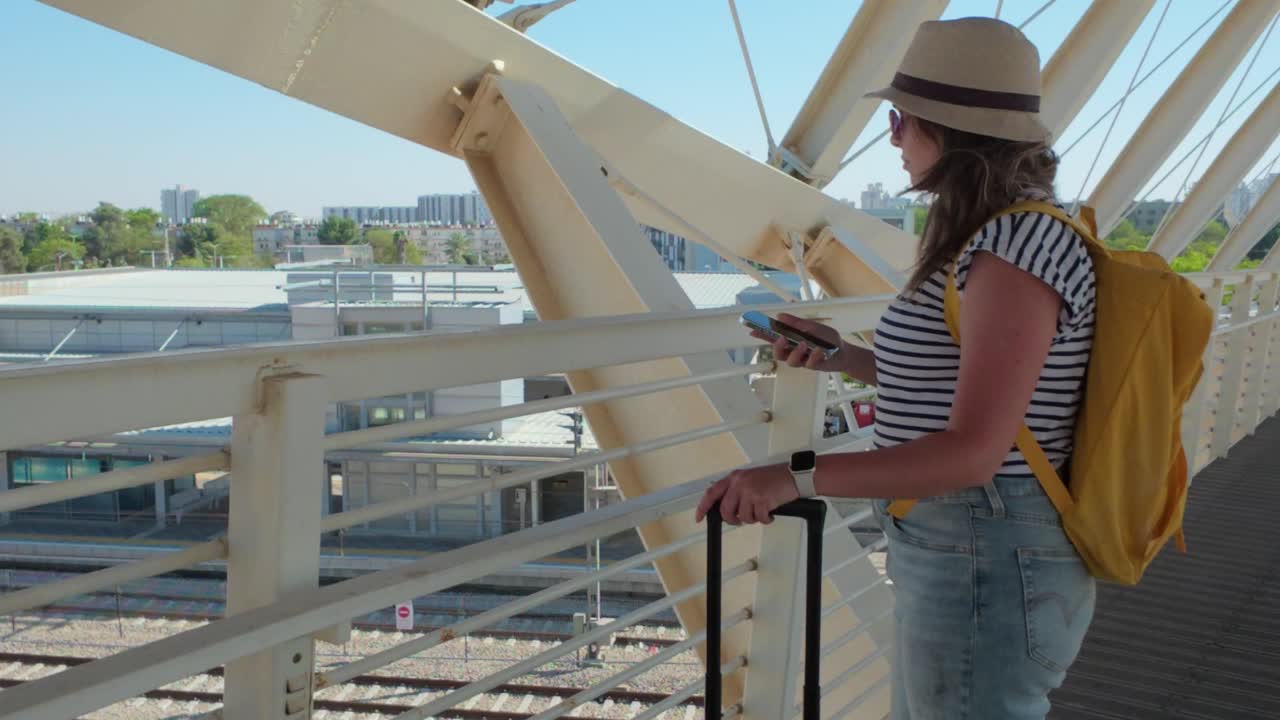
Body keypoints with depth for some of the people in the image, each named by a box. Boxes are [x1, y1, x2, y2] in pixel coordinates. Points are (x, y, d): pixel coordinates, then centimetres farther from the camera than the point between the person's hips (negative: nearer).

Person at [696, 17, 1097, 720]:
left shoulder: (1018, 248, -21)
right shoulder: (1007, 237, 10)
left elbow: (973, 451, -27)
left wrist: (796, 476, -28)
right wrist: (843, 357, 12)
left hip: (986, 568, -10)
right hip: (963, 554, 10)